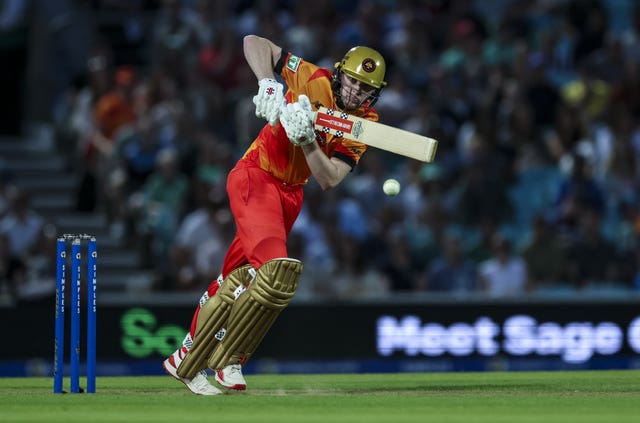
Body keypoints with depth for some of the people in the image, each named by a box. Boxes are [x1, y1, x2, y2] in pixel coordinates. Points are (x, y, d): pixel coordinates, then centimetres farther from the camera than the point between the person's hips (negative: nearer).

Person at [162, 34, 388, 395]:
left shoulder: (366, 124, -2)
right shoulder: (315, 81, -13)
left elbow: (329, 180, -11)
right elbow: (254, 43, -13)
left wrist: (306, 141, -26)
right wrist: (269, 85, -28)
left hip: (290, 195, 6)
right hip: (256, 176, -6)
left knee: (238, 278, 11)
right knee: (276, 271, -23)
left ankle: (187, 357, 24)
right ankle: (225, 361, -16)